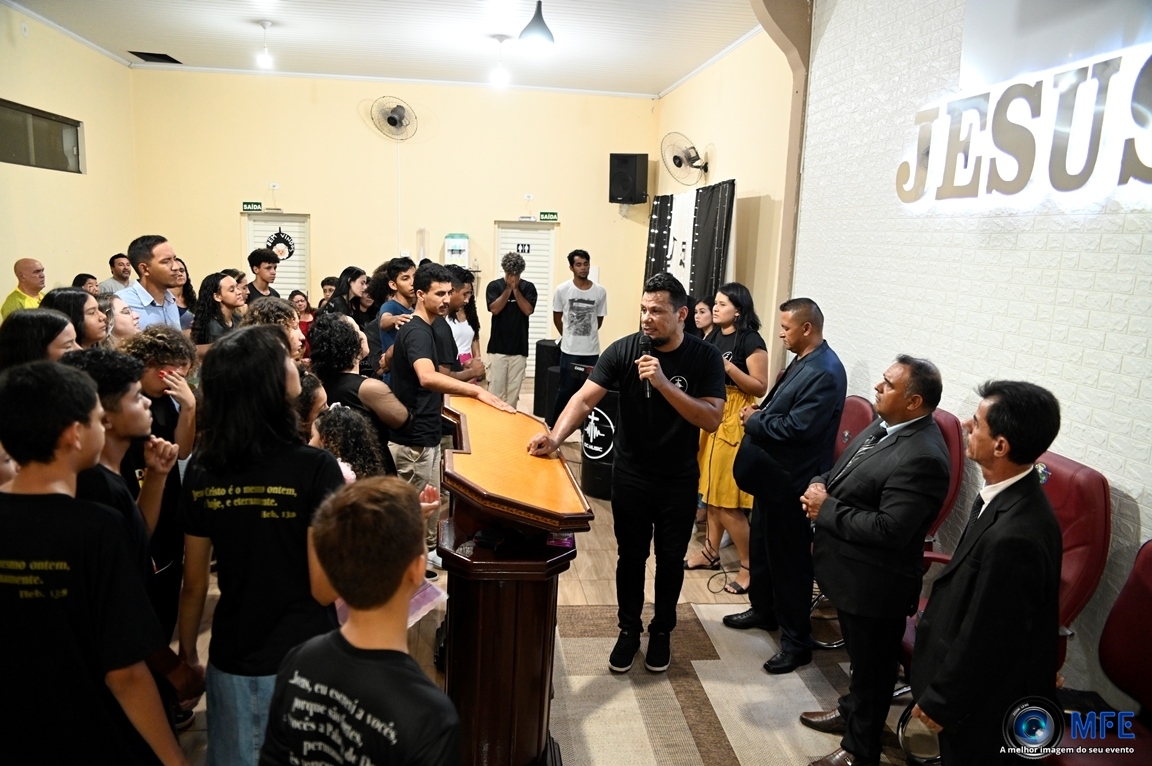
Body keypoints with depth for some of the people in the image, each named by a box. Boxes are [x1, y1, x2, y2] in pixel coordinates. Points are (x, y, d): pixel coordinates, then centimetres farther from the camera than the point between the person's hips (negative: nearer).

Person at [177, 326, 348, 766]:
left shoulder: (202, 469, -5)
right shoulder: (313, 467, -19)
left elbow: (194, 586, 3)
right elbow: (324, 588, -16)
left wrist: (188, 657, 17)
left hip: (231, 659, 4)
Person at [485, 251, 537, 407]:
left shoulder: (528, 287, 3)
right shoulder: (494, 286, 1)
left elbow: (528, 310, -8)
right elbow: (495, 309, -12)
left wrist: (516, 289, -11)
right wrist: (508, 288, -12)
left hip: (519, 347, 1)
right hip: (497, 347, -1)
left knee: (514, 388, 7)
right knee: (495, 388, -2)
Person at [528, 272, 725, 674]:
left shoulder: (705, 357, -12)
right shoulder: (624, 349, -13)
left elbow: (711, 419, -20)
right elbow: (585, 398, -20)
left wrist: (663, 383, -30)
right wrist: (556, 437, -37)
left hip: (679, 479, 0)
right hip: (630, 475, 0)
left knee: (670, 559, 14)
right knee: (631, 556, 13)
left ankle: (662, 631, 36)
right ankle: (629, 629, 33)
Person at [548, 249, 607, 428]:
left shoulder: (600, 292, -3)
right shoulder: (562, 290, -5)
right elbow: (557, 318, 7)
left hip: (592, 351, 1)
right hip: (570, 350, -1)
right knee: (565, 390, 4)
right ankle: (551, 426, 17)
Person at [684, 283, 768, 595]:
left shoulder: (751, 341, -12)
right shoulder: (713, 336, 10)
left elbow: (760, 387, -15)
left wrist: (728, 366, -22)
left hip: (734, 419, -8)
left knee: (726, 498, -5)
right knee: (711, 490, 15)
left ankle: (749, 566, 7)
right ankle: (711, 552, 28)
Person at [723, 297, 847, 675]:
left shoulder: (825, 372, -23)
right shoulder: (803, 361, 9)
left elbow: (797, 428, -28)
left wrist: (756, 421, -14)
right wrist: (759, 414, -3)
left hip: (790, 480, -10)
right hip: (772, 473, 10)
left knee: (790, 559, 1)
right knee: (762, 546, 22)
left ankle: (797, 640, 15)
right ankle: (763, 609, 41)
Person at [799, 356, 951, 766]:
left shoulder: (922, 457, -29)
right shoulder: (885, 426, 1)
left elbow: (888, 530, -32)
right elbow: (844, 471, 13)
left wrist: (826, 509, -22)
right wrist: (819, 486, -8)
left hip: (876, 582, -9)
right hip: (854, 571, 9)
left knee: (872, 665, 13)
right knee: (858, 654, 29)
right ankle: (852, 711, 52)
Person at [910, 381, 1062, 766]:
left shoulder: (1013, 536, -37)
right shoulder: (1013, 496, -7)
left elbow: (984, 639, -27)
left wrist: (939, 702, -13)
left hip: (985, 703, -8)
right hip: (979, 682, 8)